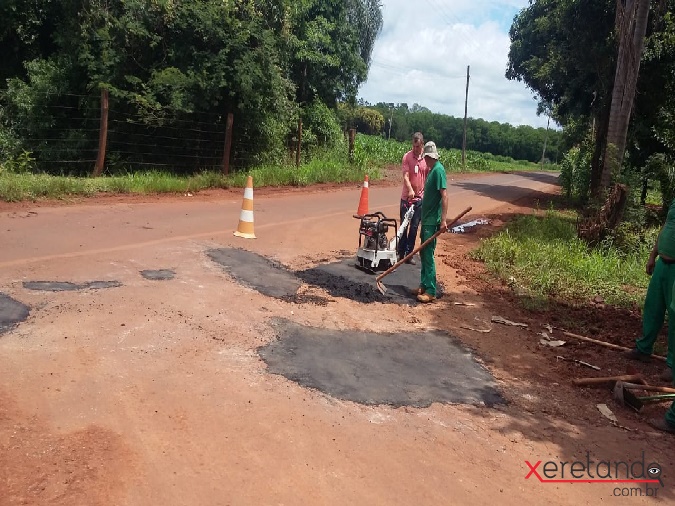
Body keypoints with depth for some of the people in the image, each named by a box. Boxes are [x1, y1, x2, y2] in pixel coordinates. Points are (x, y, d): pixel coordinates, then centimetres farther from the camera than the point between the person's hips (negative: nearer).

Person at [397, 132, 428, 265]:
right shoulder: (407, 157, -8)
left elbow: (428, 177, 11)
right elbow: (405, 176, -16)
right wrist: (410, 190, -32)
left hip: (420, 198, 3)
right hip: (407, 197, -3)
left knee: (414, 227, 6)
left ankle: (409, 253, 14)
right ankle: (401, 253, 15)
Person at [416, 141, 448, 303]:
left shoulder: (438, 170, -15)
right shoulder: (431, 170, 13)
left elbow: (444, 195, -22)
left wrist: (443, 220, -26)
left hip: (432, 220, -9)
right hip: (426, 218, 9)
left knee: (428, 255, -7)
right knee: (423, 253, 14)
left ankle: (431, 291, -1)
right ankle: (424, 285, 25)